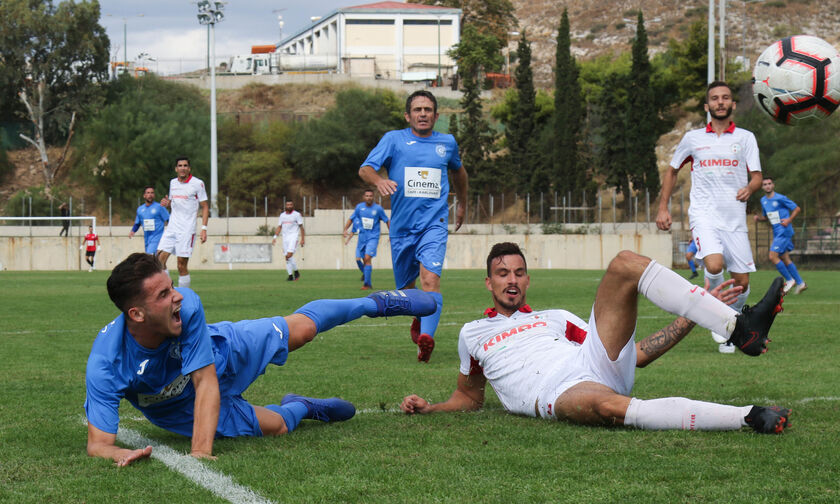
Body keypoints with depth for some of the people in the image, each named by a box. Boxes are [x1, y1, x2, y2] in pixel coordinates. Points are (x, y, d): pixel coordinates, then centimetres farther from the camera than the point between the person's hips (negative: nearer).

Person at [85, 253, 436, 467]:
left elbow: (206, 382, -36)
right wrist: (121, 454, -63)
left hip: (222, 353, 1)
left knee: (302, 328, 15)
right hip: (183, 408, -1)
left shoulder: (186, 305, -40)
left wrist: (201, 451, -46)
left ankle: (378, 303, 43)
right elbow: (97, 443, -38)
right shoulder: (105, 366, -43)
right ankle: (302, 407, 44)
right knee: (277, 426, 5)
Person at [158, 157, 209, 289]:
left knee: (182, 265, -8)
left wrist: (204, 229, -10)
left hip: (187, 230, -5)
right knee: (160, 258, -7)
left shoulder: (197, 183, -4)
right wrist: (166, 202, 2)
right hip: (171, 228, 5)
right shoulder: (173, 183, 12)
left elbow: (205, 207, -2)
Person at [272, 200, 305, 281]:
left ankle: (296, 271, -4)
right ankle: (290, 275, 7)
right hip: (285, 237, 5)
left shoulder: (297, 215, 0)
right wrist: (275, 237, 7)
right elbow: (279, 227, 17)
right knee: (287, 257, 2)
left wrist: (303, 239, -4)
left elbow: (301, 227, 0)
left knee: (289, 255, -20)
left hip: (293, 237, -5)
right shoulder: (282, 215, 13)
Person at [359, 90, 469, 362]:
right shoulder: (394, 139, 2)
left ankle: (426, 336, -34)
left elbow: (458, 171, 31)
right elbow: (365, 169, -8)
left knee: (430, 279, -23)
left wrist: (462, 204, 40)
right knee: (405, 288, 13)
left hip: (434, 224, -1)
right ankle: (419, 318, 45)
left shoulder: (447, 143, 10)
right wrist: (379, 180, -30)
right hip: (402, 227, 1)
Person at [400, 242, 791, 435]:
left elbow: (637, 355, 25)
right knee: (605, 405, -45)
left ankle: (739, 329, -23)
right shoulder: (472, 334, 29)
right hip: (558, 396, -4)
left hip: (600, 365, 4)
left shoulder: (555, 319, 31)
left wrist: (688, 320, 14)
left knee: (625, 263, -10)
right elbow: (469, 397, 35)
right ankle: (749, 417, -49)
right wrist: (427, 408, 15)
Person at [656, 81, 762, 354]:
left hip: (735, 218, 2)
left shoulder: (745, 138, 8)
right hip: (704, 215, -2)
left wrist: (749, 188, -21)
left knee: (741, 283, 0)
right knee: (714, 265, -27)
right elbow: (672, 171, 21)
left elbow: (757, 176, 3)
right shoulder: (693, 138, 9)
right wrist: (663, 208, 12)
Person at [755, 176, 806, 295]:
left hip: (784, 231, -8)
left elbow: (797, 209, -5)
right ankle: (800, 283, 17)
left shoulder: (780, 198, -11)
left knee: (772, 256, -14)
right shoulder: (763, 200, 12)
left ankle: (789, 280, -2)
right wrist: (759, 218, 3)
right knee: (785, 258, 9)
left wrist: (789, 219, -19)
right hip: (777, 233, 8)